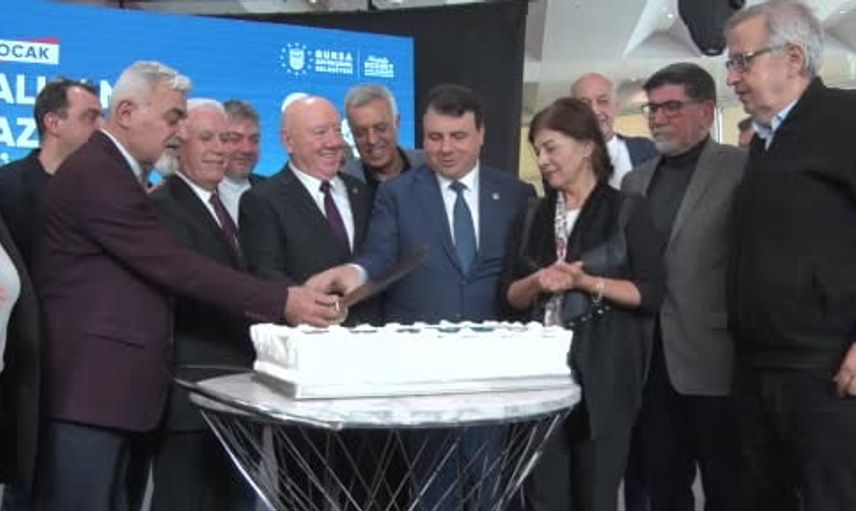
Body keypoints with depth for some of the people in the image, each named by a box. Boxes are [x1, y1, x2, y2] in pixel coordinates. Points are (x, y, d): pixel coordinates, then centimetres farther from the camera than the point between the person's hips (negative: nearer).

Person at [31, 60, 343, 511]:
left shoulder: (109, 170, 18)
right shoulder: (97, 173, -15)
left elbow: (158, 271, 17)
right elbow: (173, 265, -21)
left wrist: (254, 307, 10)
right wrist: (280, 301, -19)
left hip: (105, 383, 10)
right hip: (89, 384, -10)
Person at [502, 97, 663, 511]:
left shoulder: (627, 211, -1)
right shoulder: (533, 216, 12)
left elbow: (650, 293, -7)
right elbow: (512, 296, 11)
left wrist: (585, 281, -17)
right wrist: (537, 282, -9)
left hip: (603, 374, -4)